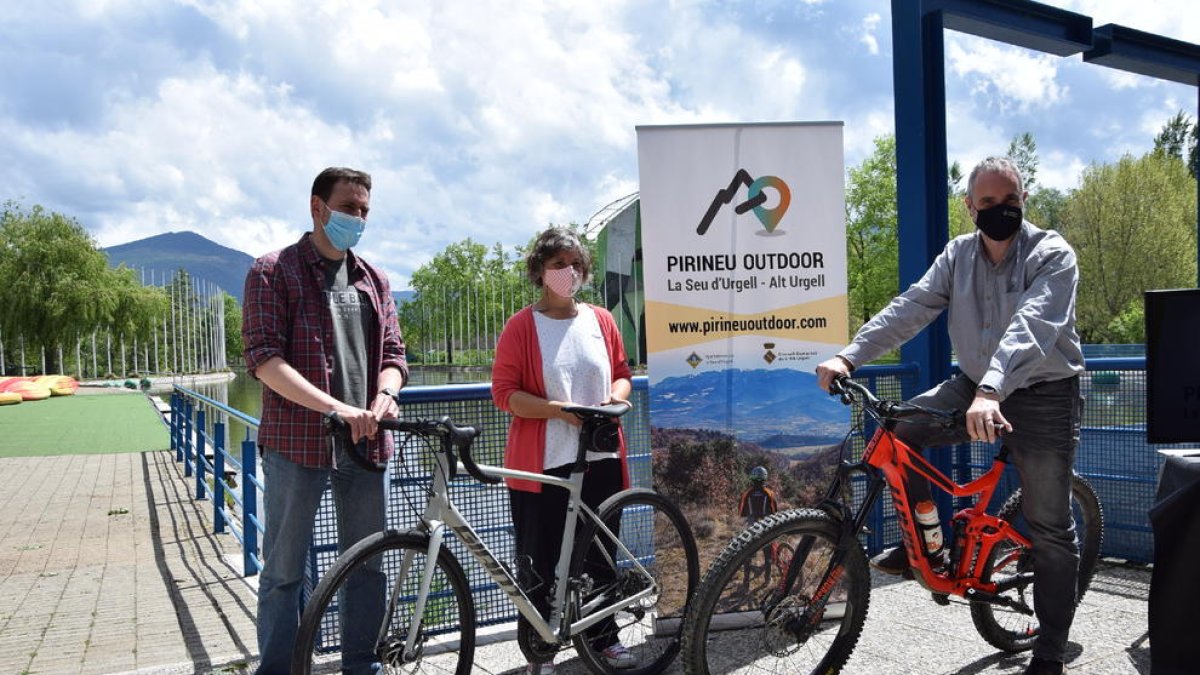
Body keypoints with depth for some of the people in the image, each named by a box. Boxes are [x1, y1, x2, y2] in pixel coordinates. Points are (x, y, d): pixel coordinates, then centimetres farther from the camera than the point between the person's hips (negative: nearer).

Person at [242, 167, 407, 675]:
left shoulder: (374, 282, 14)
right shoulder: (273, 272, -2)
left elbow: (393, 354, 11)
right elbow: (263, 358, -12)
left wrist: (384, 395, -13)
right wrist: (334, 407, -23)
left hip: (364, 442, 5)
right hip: (297, 442, -5)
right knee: (284, 571, 4)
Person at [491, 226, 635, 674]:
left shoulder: (601, 320, 8)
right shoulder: (522, 326, -5)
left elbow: (621, 373, 16)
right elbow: (504, 393, -9)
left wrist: (616, 399, -6)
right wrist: (562, 410, -20)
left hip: (600, 460, 4)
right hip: (542, 465, -4)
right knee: (541, 565, 4)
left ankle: (603, 637, 32)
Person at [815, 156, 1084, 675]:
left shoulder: (1052, 255, -16)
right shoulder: (959, 255, 0)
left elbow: (1031, 326, -33)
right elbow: (911, 308, -10)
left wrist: (992, 390, -49)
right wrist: (850, 355, -25)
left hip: (1043, 397, -4)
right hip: (975, 386, 5)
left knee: (1050, 527, 1)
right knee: (896, 428, -15)